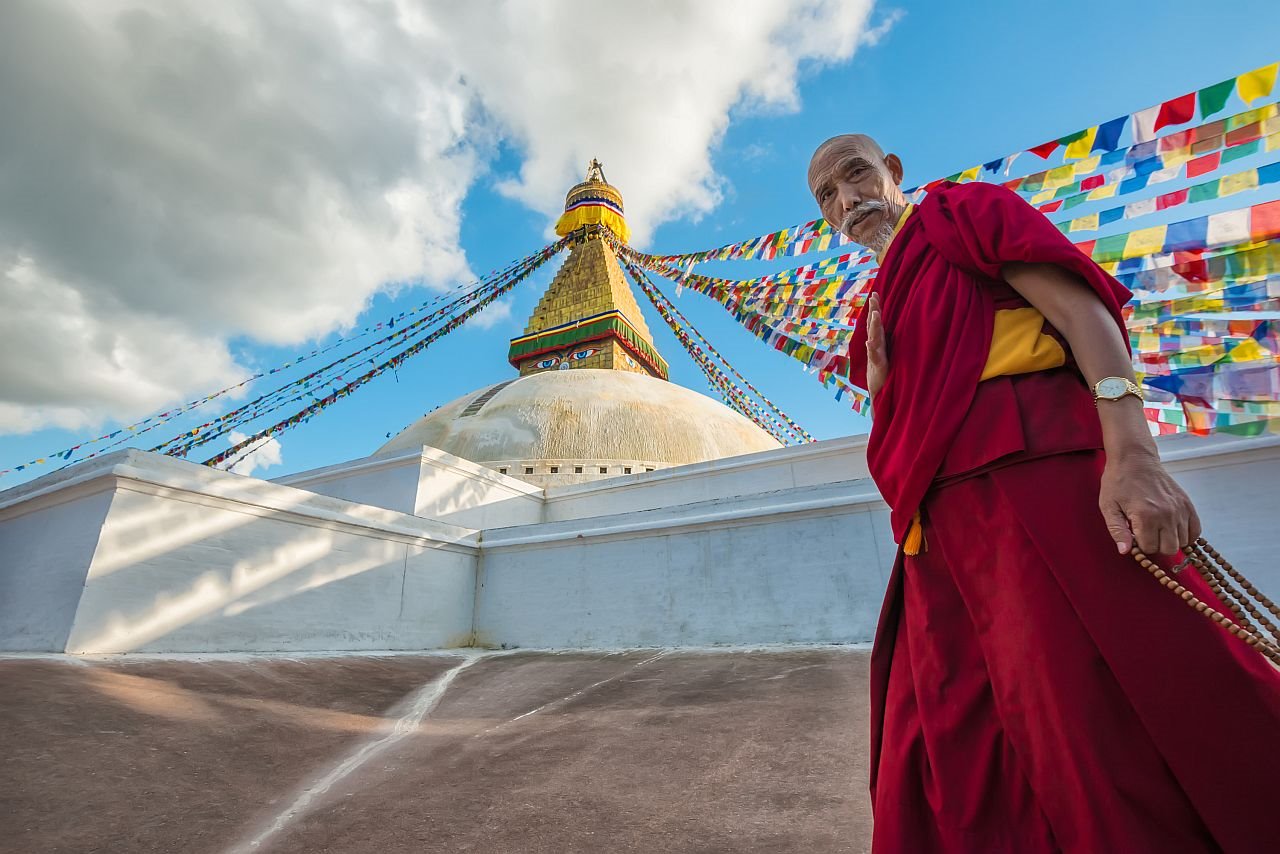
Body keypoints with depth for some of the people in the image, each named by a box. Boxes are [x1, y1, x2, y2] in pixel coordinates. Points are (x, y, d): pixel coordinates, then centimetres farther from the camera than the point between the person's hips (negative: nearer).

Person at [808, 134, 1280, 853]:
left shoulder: (964, 209, 11)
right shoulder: (878, 307, 27)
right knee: (951, 757, 8)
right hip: (942, 526, 7)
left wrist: (1133, 450, -19)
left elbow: (1080, 305, -5)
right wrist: (878, 387, 3)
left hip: (1035, 479, -6)